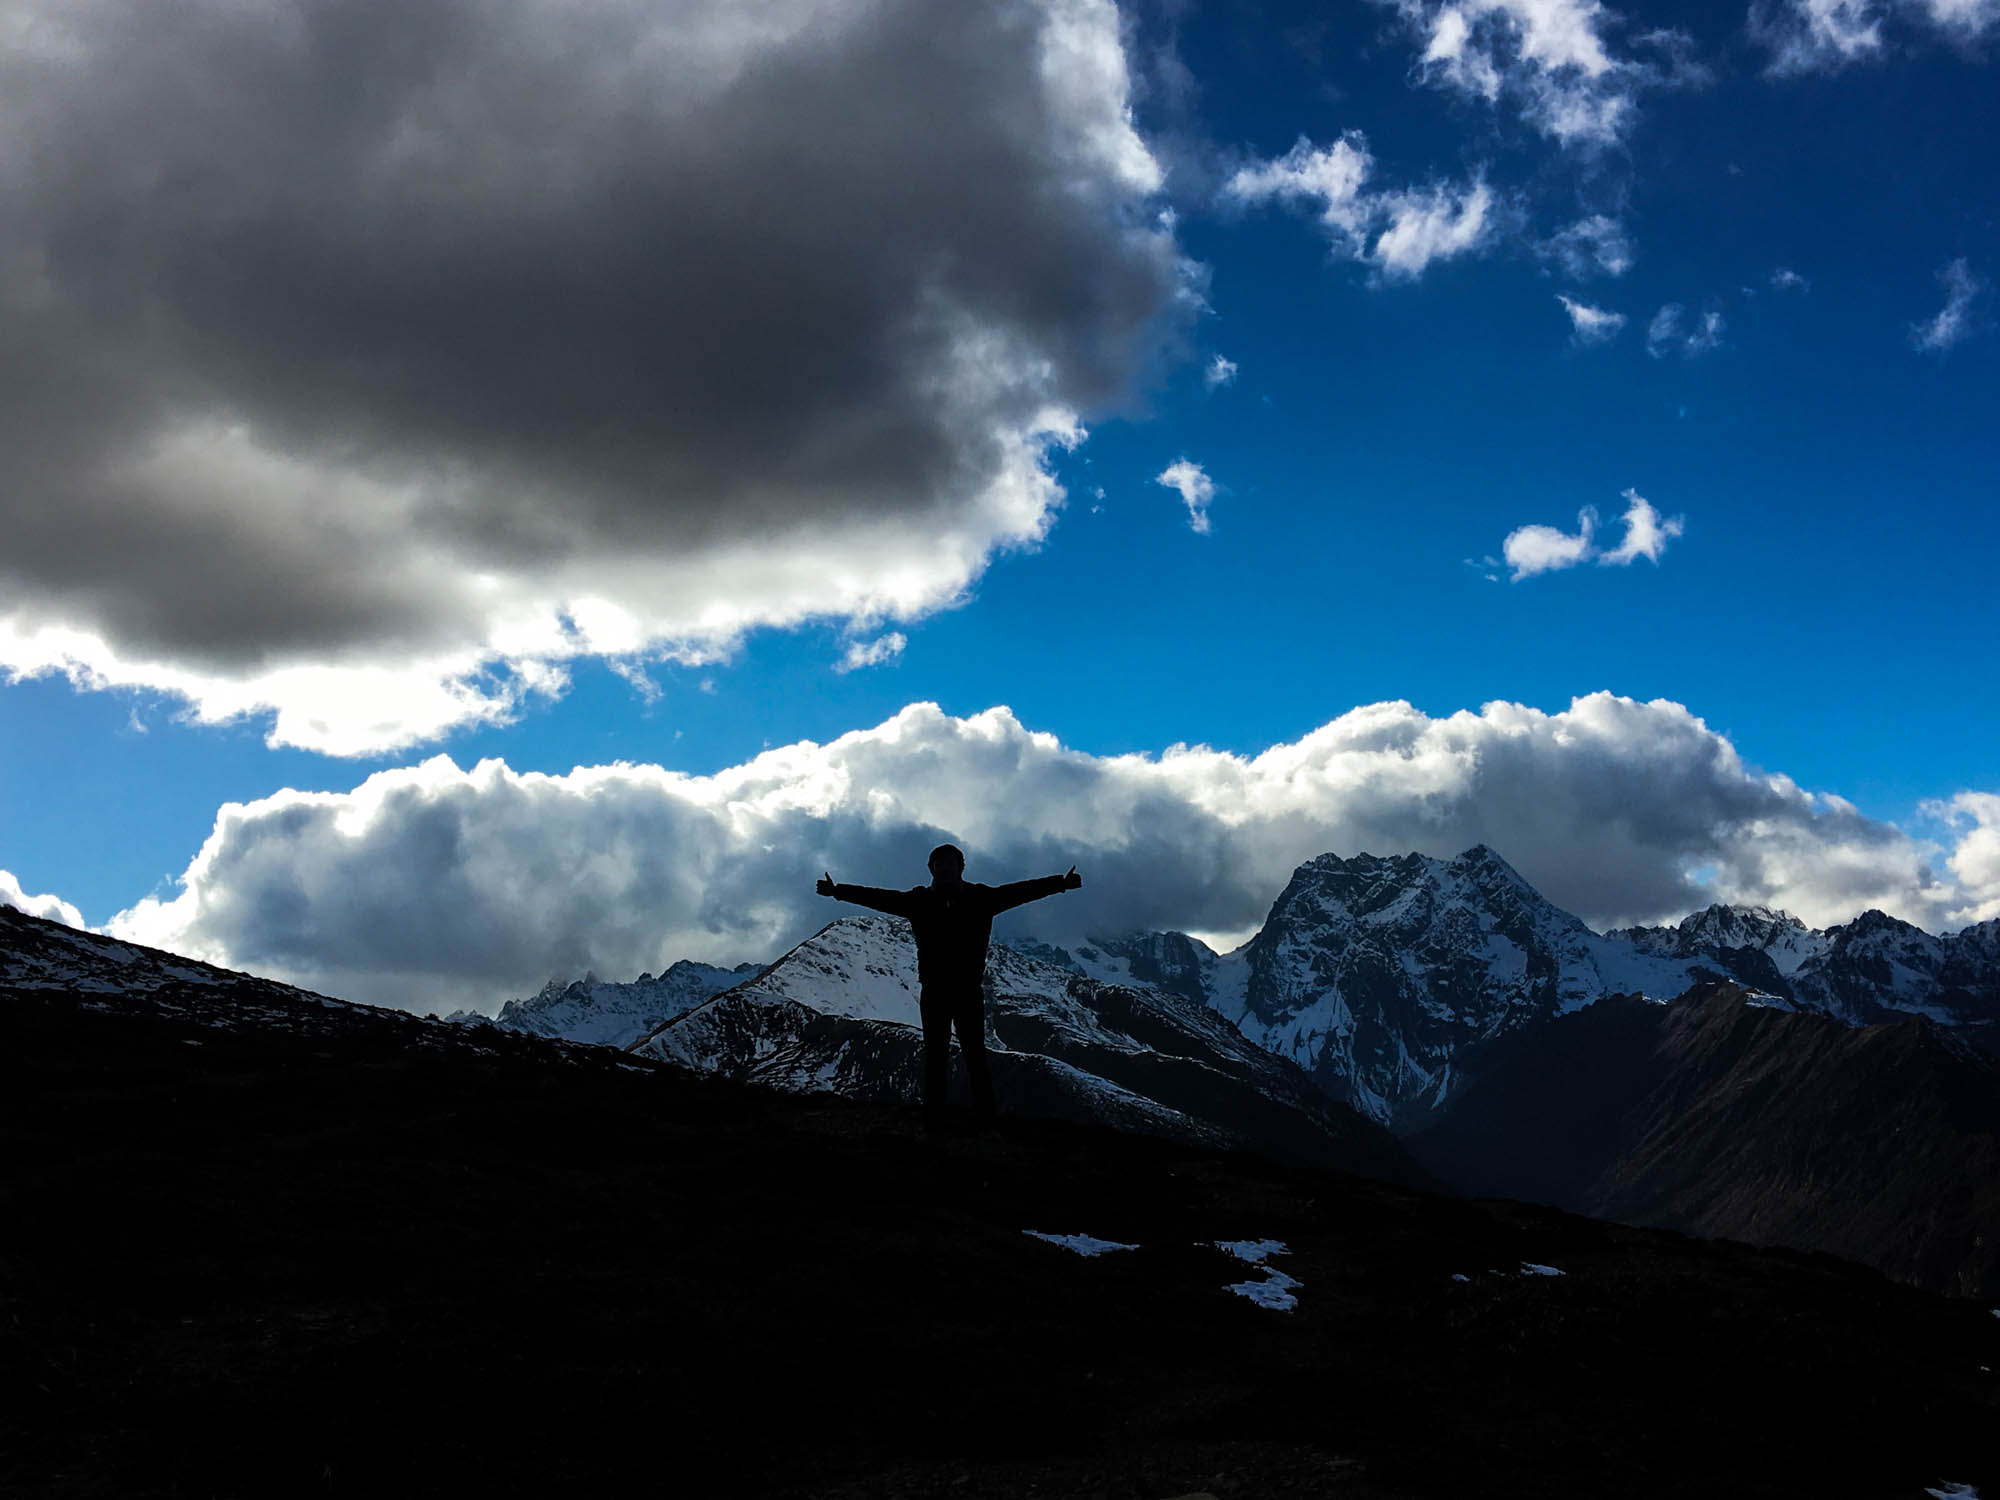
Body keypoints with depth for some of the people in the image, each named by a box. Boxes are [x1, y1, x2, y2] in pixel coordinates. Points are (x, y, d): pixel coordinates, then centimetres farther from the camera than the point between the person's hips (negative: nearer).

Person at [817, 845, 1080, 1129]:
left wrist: (1060, 883, -9)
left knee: (976, 1058, 0)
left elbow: (1020, 891, -2)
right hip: (933, 993, 1)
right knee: (935, 1059, 5)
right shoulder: (919, 900, 5)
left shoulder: (981, 898, 2)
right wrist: (838, 891, -2)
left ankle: (985, 1118, 2)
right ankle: (933, 1121, 8)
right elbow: (879, 898, 3)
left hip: (969, 992, -1)